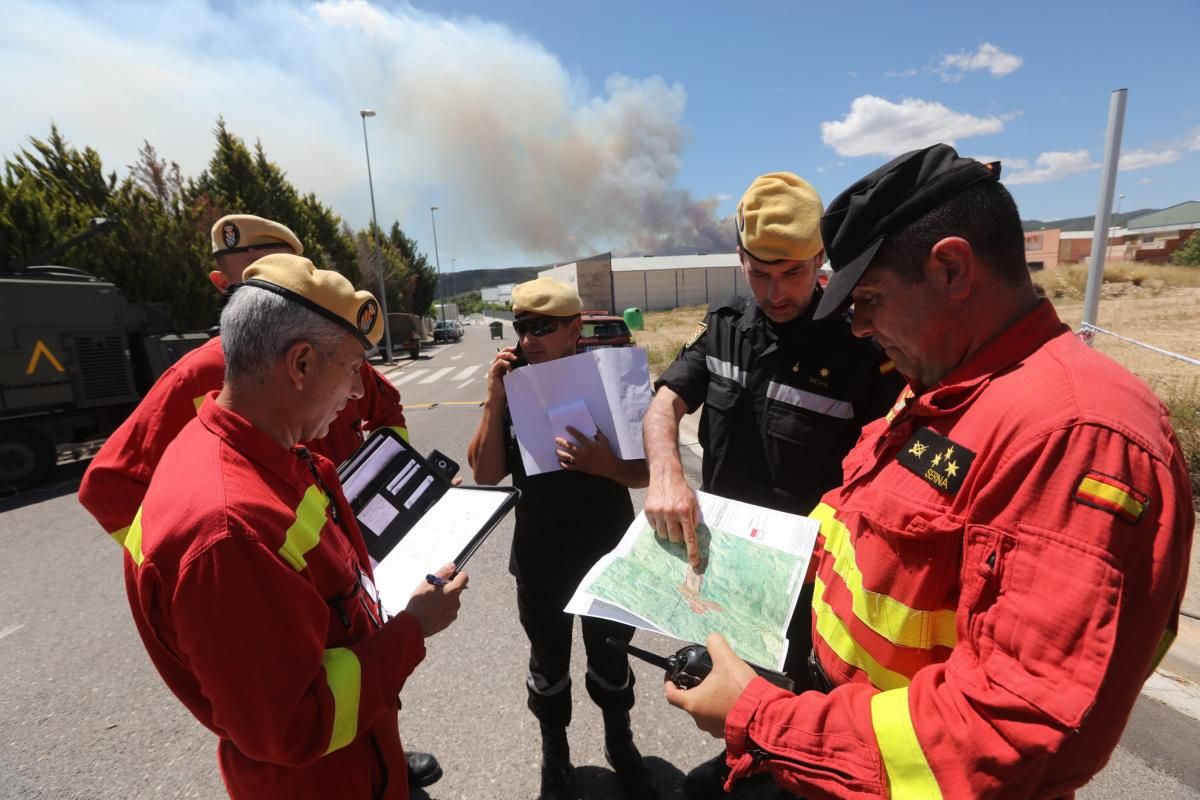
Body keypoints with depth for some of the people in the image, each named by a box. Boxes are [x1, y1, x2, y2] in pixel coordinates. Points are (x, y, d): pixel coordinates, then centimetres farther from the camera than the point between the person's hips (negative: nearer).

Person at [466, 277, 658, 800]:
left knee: (610, 659, 20)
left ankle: (619, 744, 48)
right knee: (548, 663, 20)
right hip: (539, 561, 2)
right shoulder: (514, 393, -7)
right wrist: (494, 401, -22)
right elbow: (485, 474, -12)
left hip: (608, 556, -1)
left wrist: (605, 465, -31)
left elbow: (647, 471, -11)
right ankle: (555, 755, 47)